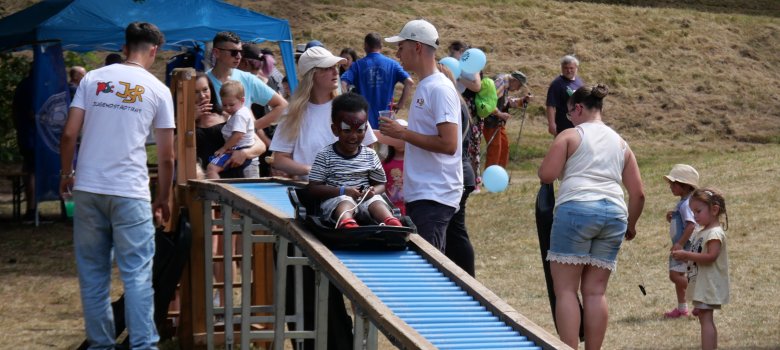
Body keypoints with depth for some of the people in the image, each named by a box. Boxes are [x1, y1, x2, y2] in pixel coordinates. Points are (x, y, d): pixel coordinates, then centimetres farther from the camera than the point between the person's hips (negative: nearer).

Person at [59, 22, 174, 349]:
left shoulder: (92, 79, 5)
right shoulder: (158, 90, 1)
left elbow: (69, 133, 1)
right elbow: (166, 156, 3)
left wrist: (66, 174, 17)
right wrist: (163, 198, 16)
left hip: (88, 190, 3)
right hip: (130, 192, -2)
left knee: (93, 273, 10)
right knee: (137, 273, -2)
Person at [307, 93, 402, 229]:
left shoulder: (370, 155, 11)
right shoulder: (325, 155, 1)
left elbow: (380, 184, 17)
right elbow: (313, 188, -3)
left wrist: (374, 191, -10)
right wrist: (343, 191, -16)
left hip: (365, 199, 4)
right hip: (335, 199, -4)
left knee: (377, 202, -27)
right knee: (345, 202, -36)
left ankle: (392, 224, -58)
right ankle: (347, 225, -71)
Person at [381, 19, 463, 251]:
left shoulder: (440, 89, -14)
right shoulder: (424, 87, 15)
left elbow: (449, 144, -21)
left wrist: (403, 133, -17)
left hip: (435, 195, -10)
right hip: (419, 194, 10)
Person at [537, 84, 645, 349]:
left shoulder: (570, 136, 4)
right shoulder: (620, 143, 20)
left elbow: (546, 175, -5)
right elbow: (638, 193, 16)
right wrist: (630, 225, 29)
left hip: (577, 210, -5)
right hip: (614, 214, 5)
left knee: (566, 289, -3)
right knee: (596, 290, 8)